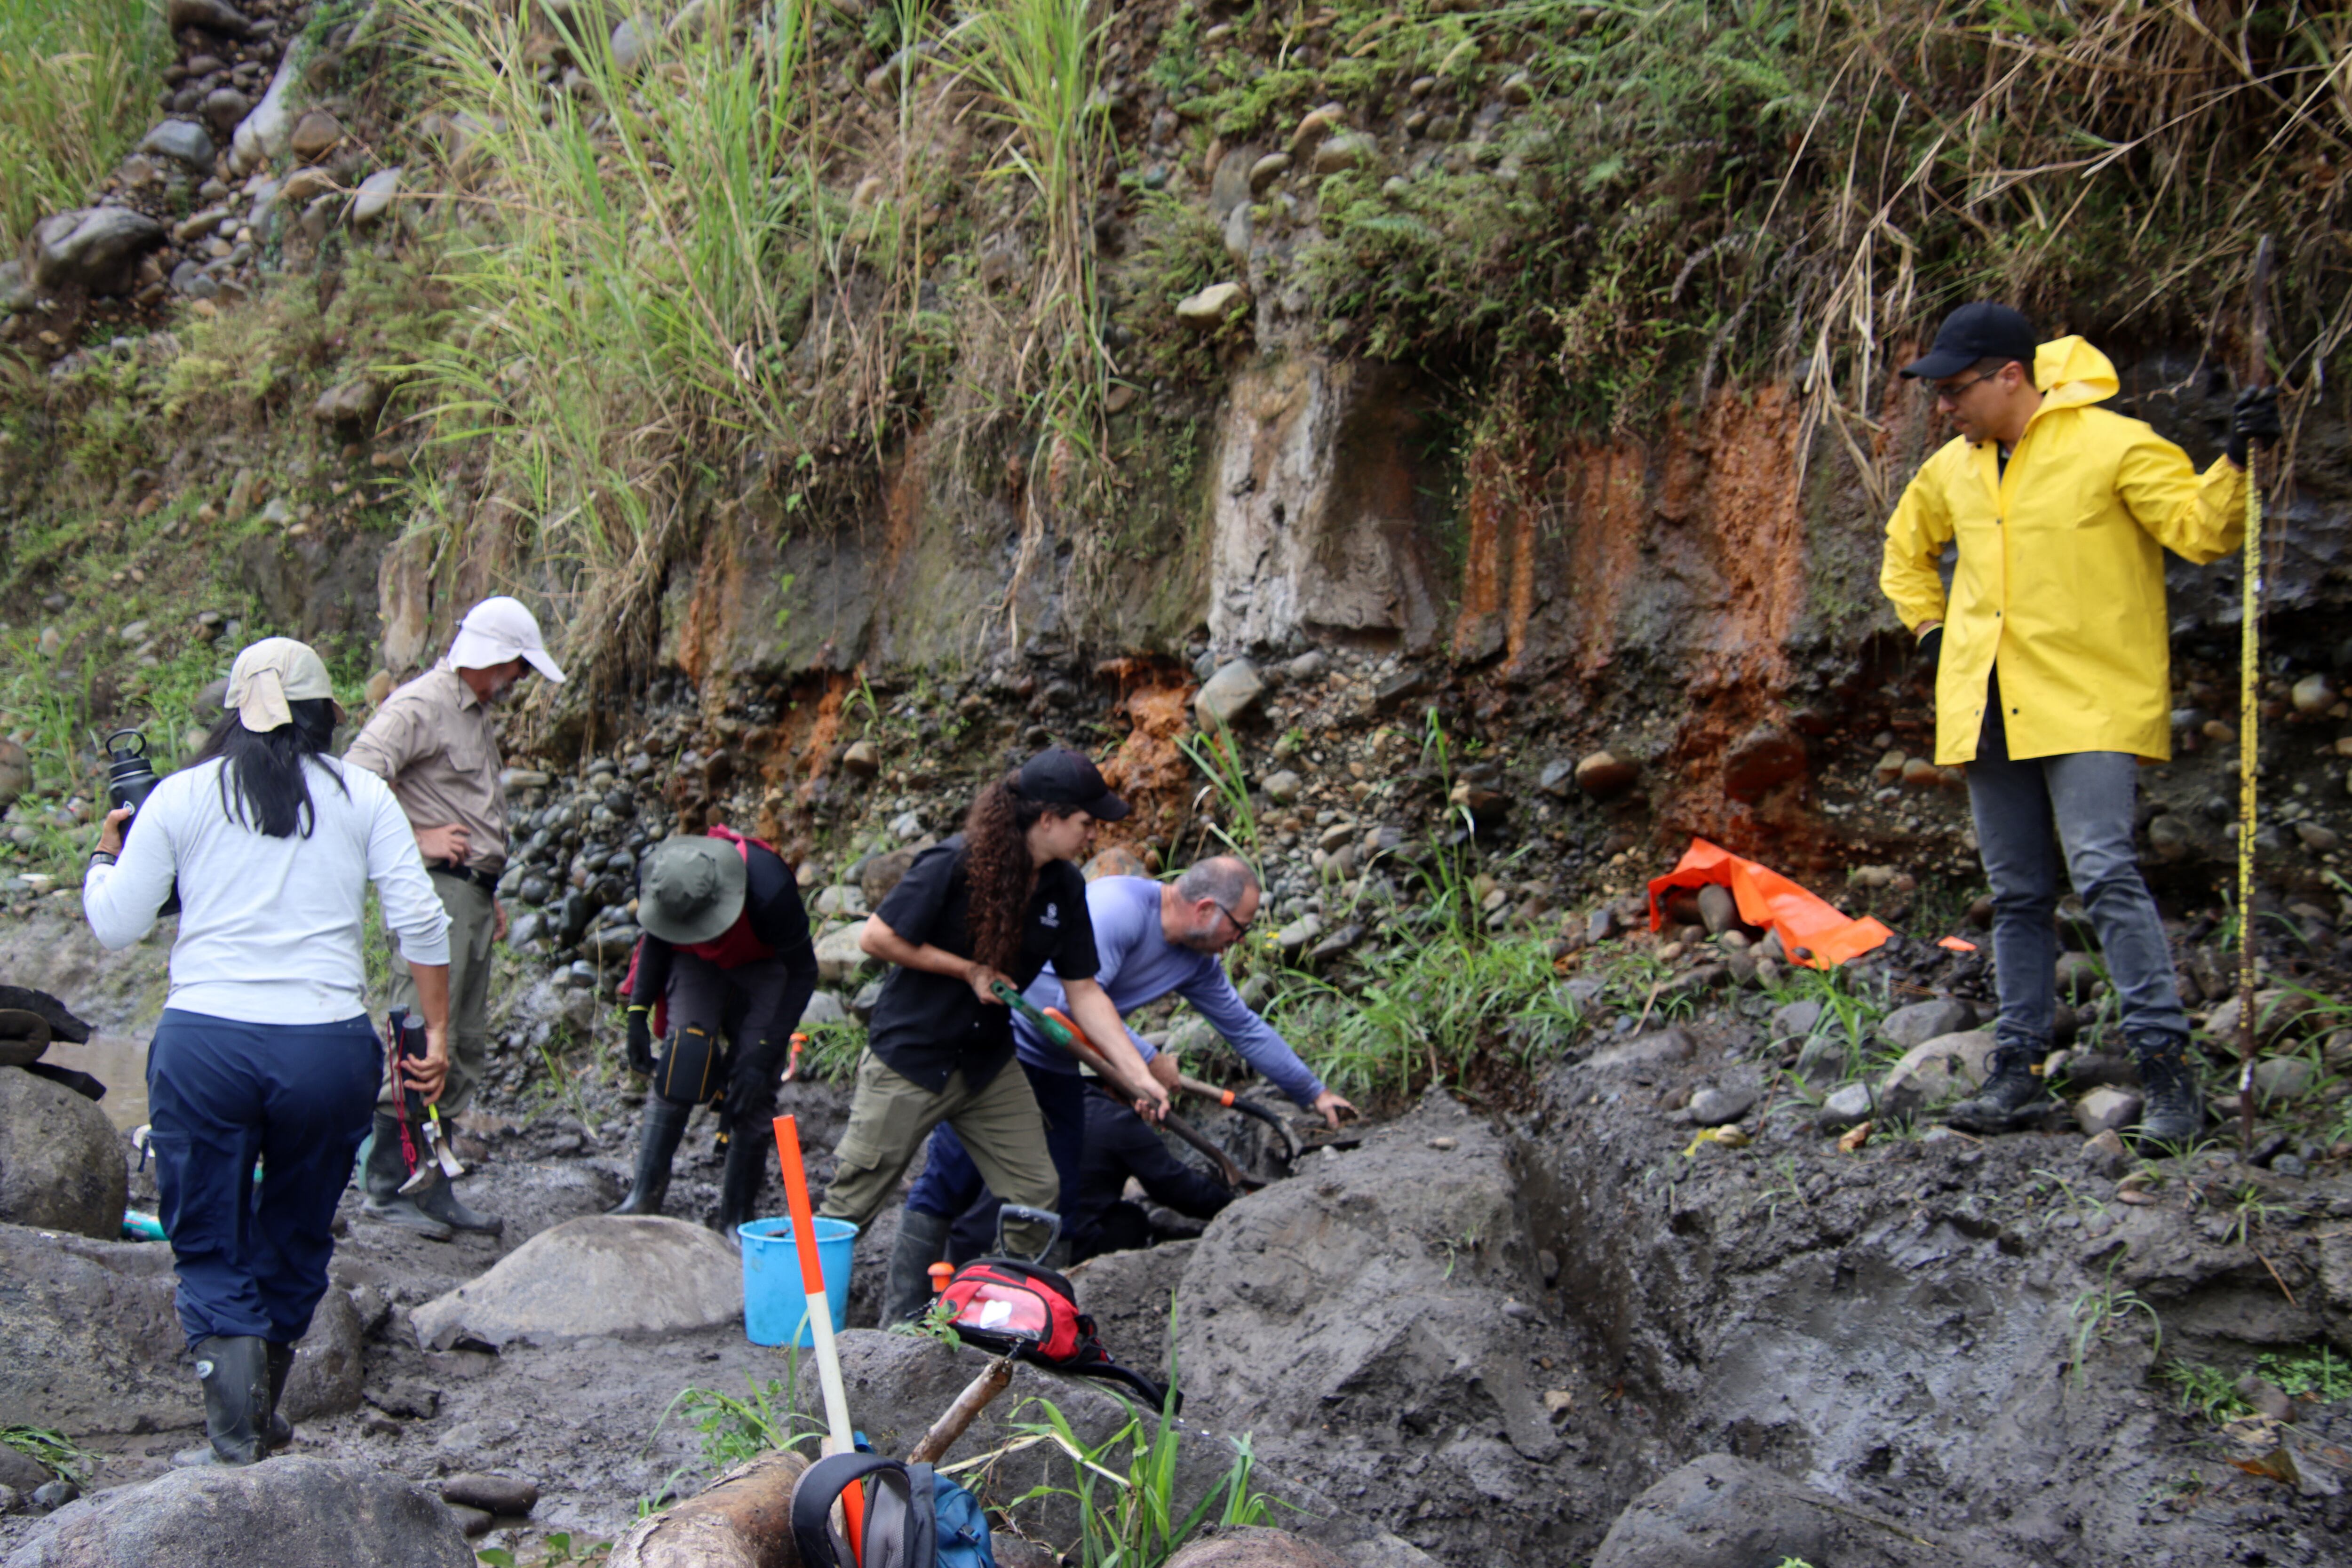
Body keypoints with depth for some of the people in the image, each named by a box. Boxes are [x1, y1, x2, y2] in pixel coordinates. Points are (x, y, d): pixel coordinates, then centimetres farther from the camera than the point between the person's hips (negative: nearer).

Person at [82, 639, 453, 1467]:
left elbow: (116, 924, 8)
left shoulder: (181, 796, 6)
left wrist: (106, 853, 26)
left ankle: (232, 1436, -3)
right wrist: (436, 1033, 6)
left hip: (203, 1043, -1)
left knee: (209, 1249, 9)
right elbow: (419, 920, 0)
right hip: (326, 1048, 1)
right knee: (296, 1239, 19)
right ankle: (264, 1413, 34)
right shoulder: (361, 796, 6)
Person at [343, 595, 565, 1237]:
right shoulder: (421, 706, -9)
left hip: (471, 896, 10)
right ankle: (386, 1186, -4)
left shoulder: (476, 714, 21)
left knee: (464, 1051, 10)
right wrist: (415, 841, -17)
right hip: (434, 891, -10)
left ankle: (432, 1190, 14)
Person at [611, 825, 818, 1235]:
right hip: (697, 963, 2)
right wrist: (638, 1014, -8)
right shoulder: (653, 877, -27)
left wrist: (763, 1054, -25)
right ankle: (644, 1197, -17)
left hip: (763, 966, -2)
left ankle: (735, 1220, -2)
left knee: (754, 1087, -11)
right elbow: (656, 938, -2)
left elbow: (803, 974, -23)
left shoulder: (769, 890, -39)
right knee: (681, 1062, -19)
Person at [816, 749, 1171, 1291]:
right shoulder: (954, 865, -21)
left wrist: (1137, 1074, -7)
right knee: (851, 1205, 2)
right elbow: (877, 937, -17)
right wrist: (970, 970, -16)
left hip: (988, 1064, 6)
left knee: (1037, 1198, 3)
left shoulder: (1064, 888, -2)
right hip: (909, 1058, -6)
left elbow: (1083, 990, 0)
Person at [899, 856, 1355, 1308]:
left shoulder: (1197, 962, 3)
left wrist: (1314, 1093, 16)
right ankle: (903, 1314, -4)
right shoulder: (1120, 906, -25)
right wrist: (1149, 1062, -22)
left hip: (1054, 1068, 9)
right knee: (952, 1177, -10)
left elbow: (1246, 1029, 14)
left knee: (1057, 1196, 5)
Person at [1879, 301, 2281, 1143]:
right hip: (1988, 714, 6)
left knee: (2106, 874, -17)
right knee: (2018, 895, 10)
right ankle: (2017, 1069, 16)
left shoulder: (2114, 445, -7)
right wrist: (1931, 629, 19)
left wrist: (2239, 463, -27)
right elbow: (1906, 548, 30)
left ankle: (2165, 1062, -11)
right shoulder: (1952, 470, 12)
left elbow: (2200, 528, -11)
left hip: (2089, 705, -6)